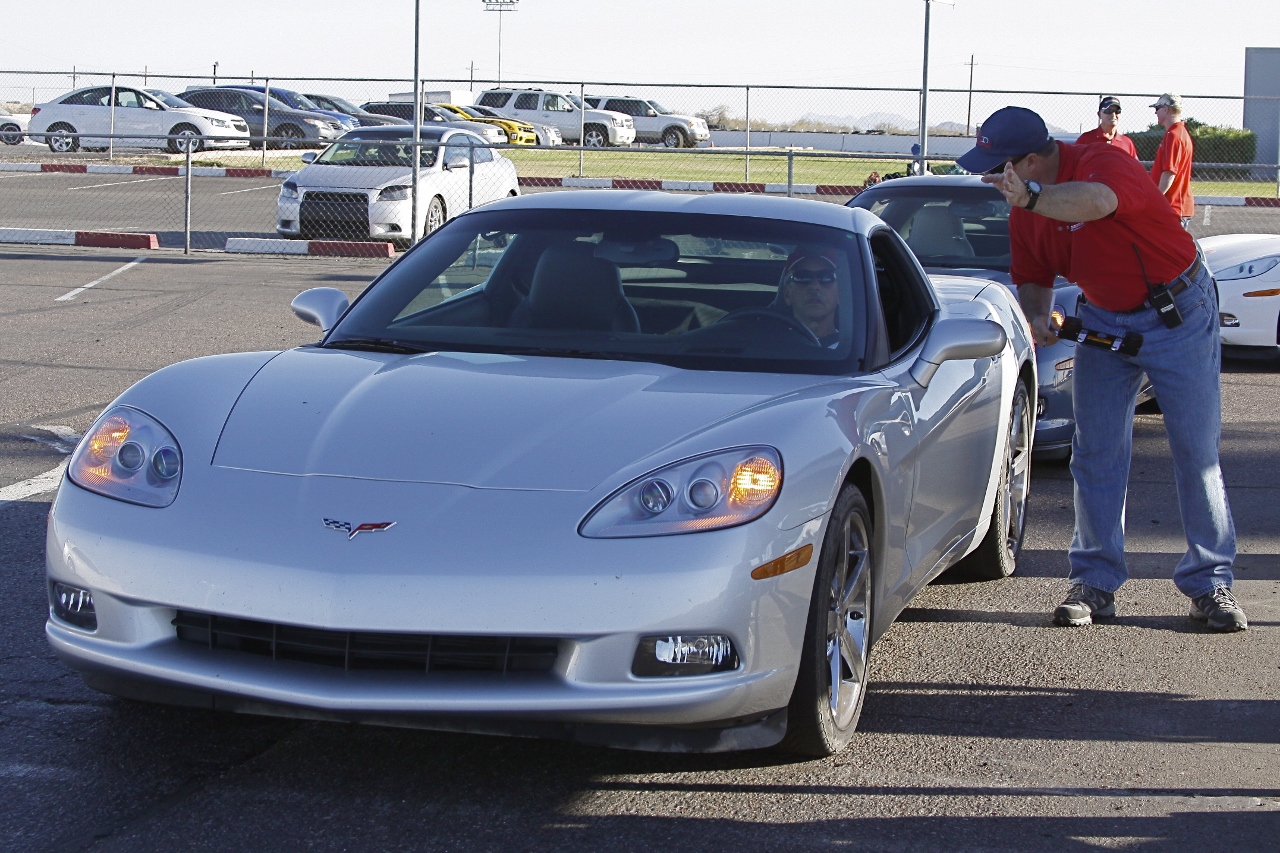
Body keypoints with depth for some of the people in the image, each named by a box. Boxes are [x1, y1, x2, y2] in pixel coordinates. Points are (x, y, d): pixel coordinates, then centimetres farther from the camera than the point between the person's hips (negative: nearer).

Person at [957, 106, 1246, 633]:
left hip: (1178, 315, -6)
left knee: (1197, 452, -2)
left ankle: (1210, 583, 8)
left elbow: (1097, 200, -52)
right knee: (1096, 455, 2)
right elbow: (1033, 278, 7)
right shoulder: (1025, 211, -4)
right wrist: (1037, 317, -16)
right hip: (1104, 322, 6)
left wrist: (1031, 196, -67)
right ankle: (1096, 582, 10)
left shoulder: (1106, 163, -28)